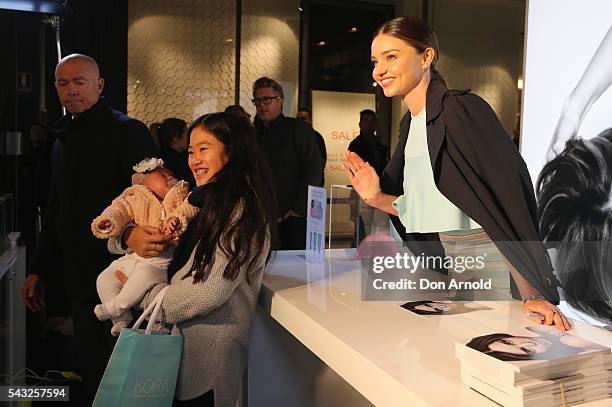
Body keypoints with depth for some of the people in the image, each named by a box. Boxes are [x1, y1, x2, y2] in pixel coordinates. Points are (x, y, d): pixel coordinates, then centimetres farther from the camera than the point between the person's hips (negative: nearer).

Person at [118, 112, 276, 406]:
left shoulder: (242, 210, -17)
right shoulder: (205, 201, 9)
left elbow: (211, 291, -22)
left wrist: (147, 298, -10)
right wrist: (130, 234, -7)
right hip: (179, 338, 8)